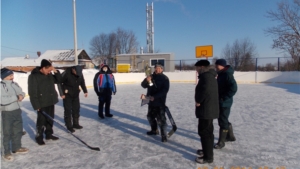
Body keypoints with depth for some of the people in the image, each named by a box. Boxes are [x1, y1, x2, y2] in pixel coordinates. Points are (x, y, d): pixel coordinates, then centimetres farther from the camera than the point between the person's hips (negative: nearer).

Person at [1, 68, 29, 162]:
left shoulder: (15, 84, 7)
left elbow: (22, 92, 11)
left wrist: (21, 95, -11)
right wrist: (15, 97, -22)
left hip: (17, 111, 7)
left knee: (18, 130, 17)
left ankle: (16, 148, 34)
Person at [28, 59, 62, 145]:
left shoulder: (49, 75, 6)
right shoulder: (33, 76, -15)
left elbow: (59, 80, 13)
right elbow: (32, 92, -17)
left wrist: (56, 72, -5)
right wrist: (36, 105, -18)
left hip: (51, 102, 7)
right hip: (42, 103, -7)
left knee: (50, 119, 15)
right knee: (41, 120, 1)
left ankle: (49, 134, 30)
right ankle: (39, 137, 17)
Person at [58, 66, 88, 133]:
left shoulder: (80, 73, -8)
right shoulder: (66, 73, -22)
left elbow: (82, 82, 8)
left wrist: (85, 91, 1)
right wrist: (62, 94, -14)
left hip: (76, 94, 5)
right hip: (67, 95, -5)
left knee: (76, 109, 11)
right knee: (68, 110, -2)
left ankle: (75, 124, 25)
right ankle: (69, 126, 9)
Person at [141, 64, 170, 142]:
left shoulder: (165, 78, -7)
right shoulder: (151, 76, 10)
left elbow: (164, 91, -17)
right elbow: (143, 85, 6)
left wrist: (155, 97, -25)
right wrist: (146, 80, -16)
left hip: (160, 102, -7)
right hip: (151, 101, 7)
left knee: (161, 119, -9)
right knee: (150, 116, 20)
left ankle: (164, 136, 0)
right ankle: (154, 130, 41)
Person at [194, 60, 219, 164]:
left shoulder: (206, 76, -17)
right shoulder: (210, 76, 16)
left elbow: (206, 91, -31)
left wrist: (198, 101, -17)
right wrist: (200, 101, 9)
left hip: (206, 109, -11)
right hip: (209, 108, 11)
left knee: (204, 132, -3)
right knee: (207, 131, 20)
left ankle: (208, 157, 5)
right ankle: (207, 151, 34)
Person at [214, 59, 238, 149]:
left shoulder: (227, 74, -18)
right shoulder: (221, 74, 11)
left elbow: (233, 88, -27)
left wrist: (224, 98, -22)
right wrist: (219, 98, 11)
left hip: (225, 102, -10)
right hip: (220, 102, 10)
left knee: (223, 121, -1)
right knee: (223, 119, 21)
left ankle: (221, 142, 10)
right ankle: (230, 136, 38)